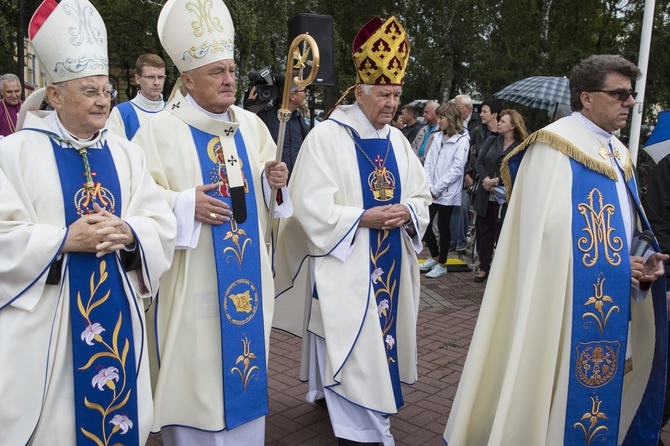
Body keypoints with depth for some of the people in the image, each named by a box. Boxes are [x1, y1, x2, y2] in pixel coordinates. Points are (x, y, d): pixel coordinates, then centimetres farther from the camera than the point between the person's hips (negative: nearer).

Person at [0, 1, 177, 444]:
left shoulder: (127, 154, 8)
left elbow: (162, 225, 3)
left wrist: (128, 233, -16)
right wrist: (65, 239, -19)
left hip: (118, 312, 4)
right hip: (45, 316, -3)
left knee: (118, 408, 13)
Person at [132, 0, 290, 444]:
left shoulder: (251, 124, 7)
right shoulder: (161, 130, -8)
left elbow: (264, 190, 13)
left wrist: (275, 181, -9)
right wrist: (185, 204, -23)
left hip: (247, 272, 5)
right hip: (193, 277, -5)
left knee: (246, 349, 15)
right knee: (196, 365, 5)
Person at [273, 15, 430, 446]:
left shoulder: (397, 140, 8)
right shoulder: (326, 137, -11)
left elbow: (421, 196, 11)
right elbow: (312, 207, -16)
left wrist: (406, 212, -11)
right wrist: (364, 218, -21)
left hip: (391, 263, 7)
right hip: (345, 266, -6)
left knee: (382, 335, 16)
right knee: (351, 344, -1)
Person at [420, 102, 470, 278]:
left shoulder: (462, 140, -9)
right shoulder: (438, 137, 10)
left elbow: (457, 169, -15)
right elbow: (428, 163, 8)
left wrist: (437, 188, -14)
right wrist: (428, 186, -5)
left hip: (447, 193, -6)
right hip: (431, 192, 6)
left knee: (443, 228, 4)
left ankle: (442, 264, 18)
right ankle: (435, 257, 29)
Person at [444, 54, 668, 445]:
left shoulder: (619, 155, 13)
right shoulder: (555, 147, -13)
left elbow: (624, 230, 18)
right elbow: (547, 231, -19)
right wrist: (612, 265, -15)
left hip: (609, 308, 8)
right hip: (568, 305, -8)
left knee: (600, 390, 16)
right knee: (565, 392, 2)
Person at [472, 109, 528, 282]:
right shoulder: (492, 141, 10)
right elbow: (480, 161, 4)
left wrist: (495, 181, -15)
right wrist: (486, 179, -12)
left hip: (505, 198, -5)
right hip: (486, 195, 5)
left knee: (501, 234, 2)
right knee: (485, 232, 12)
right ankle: (483, 268, 22)